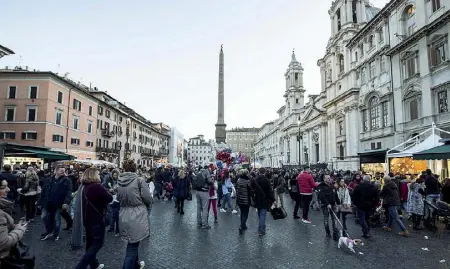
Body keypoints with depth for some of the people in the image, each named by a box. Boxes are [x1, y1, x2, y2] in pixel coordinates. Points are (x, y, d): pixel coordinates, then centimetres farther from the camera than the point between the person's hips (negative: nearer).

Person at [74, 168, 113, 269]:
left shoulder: (84, 187, 6)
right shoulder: (97, 186, -21)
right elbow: (110, 198, -17)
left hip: (87, 218, 9)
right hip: (97, 219, -9)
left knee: (90, 243, 18)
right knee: (97, 243, 1)